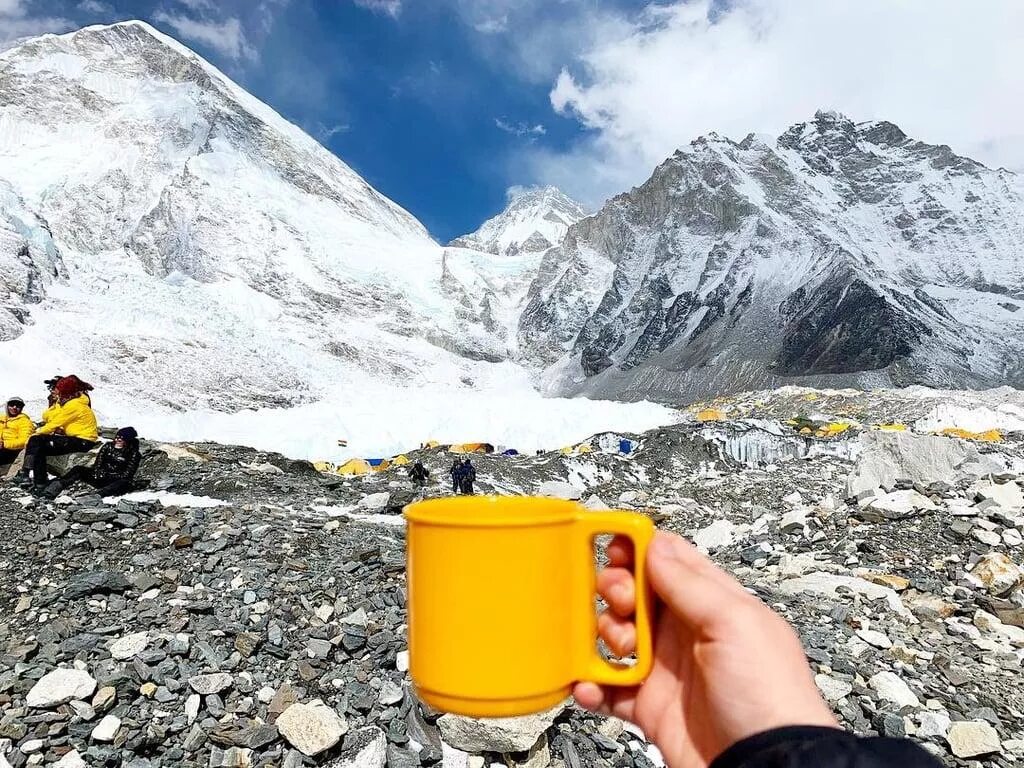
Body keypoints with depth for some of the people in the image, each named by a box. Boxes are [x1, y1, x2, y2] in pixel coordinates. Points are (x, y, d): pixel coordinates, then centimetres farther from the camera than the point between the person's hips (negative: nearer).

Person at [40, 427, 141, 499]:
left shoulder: (134, 454, -3)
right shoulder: (108, 446, 11)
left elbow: (127, 475, -11)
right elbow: (97, 464, 6)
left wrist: (108, 475, -20)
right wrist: (98, 473, -15)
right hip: (99, 478, 5)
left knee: (125, 483, -39)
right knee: (77, 470, -16)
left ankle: (98, 493, -61)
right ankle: (55, 488, -37)